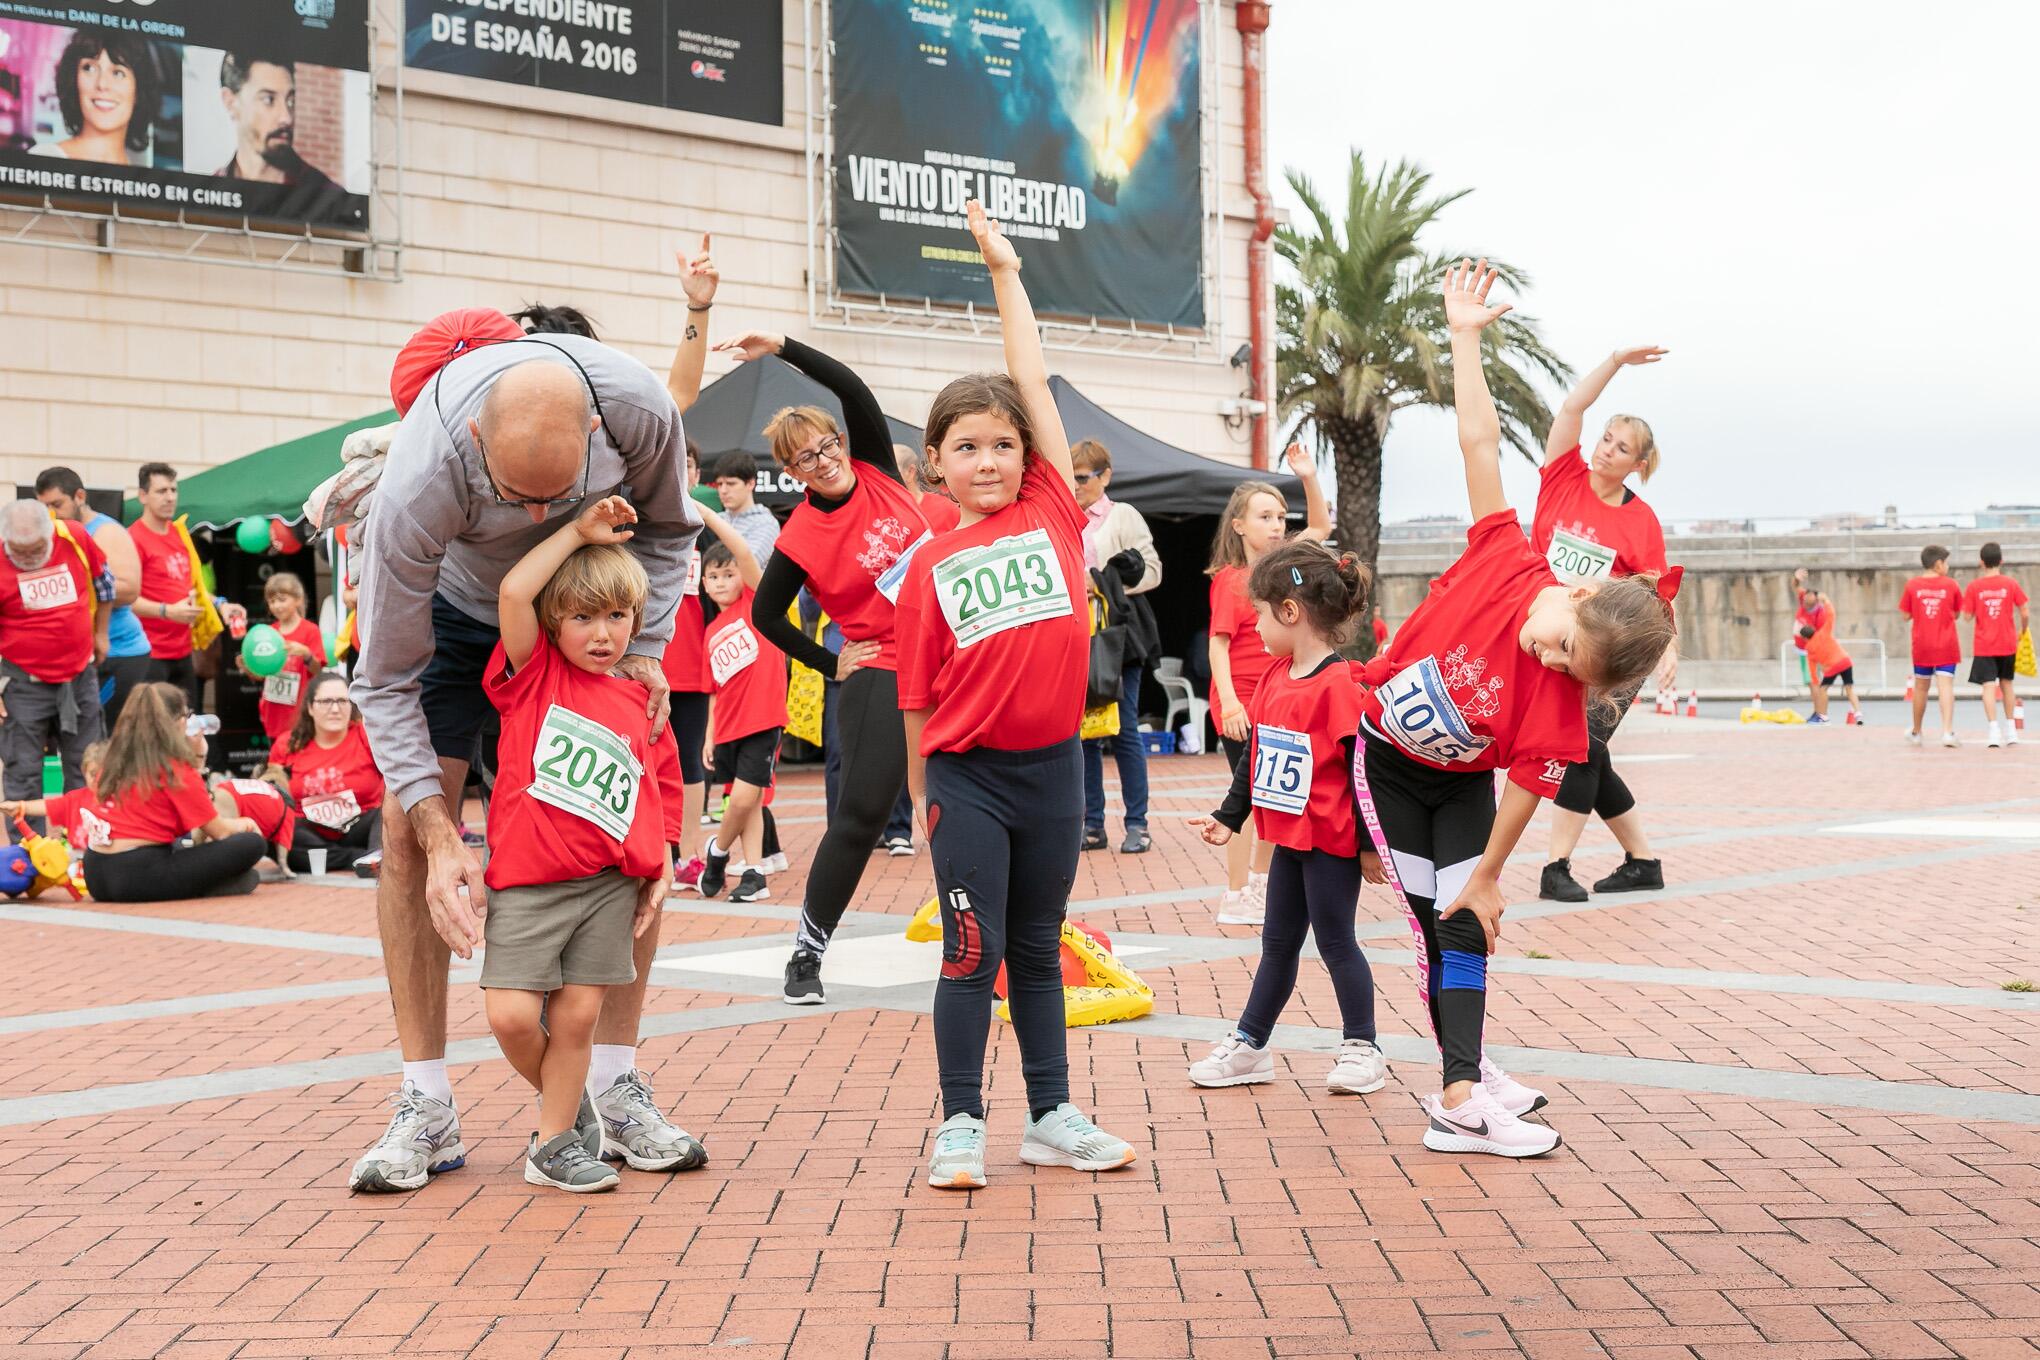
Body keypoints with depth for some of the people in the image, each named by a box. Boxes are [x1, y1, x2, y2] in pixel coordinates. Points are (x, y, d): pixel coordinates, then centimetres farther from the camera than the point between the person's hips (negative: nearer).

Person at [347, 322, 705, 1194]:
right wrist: (439, 838, -37)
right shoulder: (417, 488, -41)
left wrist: (644, 646, -22)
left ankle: (618, 1090, 1)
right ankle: (426, 1107, -6)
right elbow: (387, 680, -31)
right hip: (460, 605, -2)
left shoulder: (639, 408, -34)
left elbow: (665, 529, -8)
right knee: (407, 827, -13)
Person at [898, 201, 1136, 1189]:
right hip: (968, 774, -2)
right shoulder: (930, 566, 0)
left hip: (1053, 764, 2)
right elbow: (918, 698, 2)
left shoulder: (1052, 514, 2)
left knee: (1040, 950, 14)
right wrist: (922, 799, 2)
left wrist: (1005, 272, 5)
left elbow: (1033, 383, 1)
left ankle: (1052, 1117, 22)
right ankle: (960, 1124, 11)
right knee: (974, 952, 1)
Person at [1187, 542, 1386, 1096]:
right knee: (1278, 943, 15)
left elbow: (1364, 765, -18)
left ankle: (1362, 1049, 17)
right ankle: (1248, 1046, 23)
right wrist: (1227, 817, 18)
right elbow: (1254, 755, 16)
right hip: (1288, 837, 8)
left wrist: (1371, 844, -16)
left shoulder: (1339, 685, -19)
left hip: (1332, 842, -8)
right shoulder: (1274, 678, 7)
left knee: (1335, 941, 3)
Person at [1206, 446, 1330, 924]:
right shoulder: (1230, 579, -12)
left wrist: (1308, 477, 5)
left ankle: (1261, 884, 27)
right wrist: (1229, 701, -25)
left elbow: (1320, 528, 18)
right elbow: (1218, 642, -16)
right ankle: (1236, 898, 3)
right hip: (1242, 702, -7)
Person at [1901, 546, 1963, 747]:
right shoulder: (1951, 584, -4)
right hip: (1947, 647, -2)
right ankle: (1947, 731, -18)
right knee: (1946, 687, -6)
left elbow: (1906, 615, 0)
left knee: (1920, 687, 13)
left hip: (1921, 645, 2)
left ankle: (1916, 732, 25)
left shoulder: (1912, 585, -2)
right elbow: (1956, 614, 6)